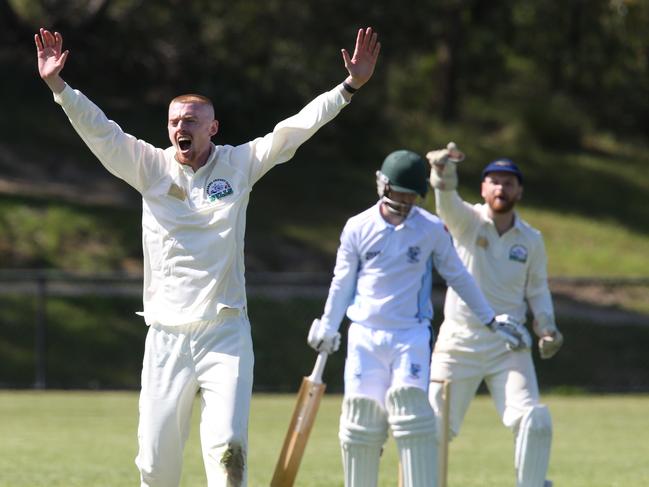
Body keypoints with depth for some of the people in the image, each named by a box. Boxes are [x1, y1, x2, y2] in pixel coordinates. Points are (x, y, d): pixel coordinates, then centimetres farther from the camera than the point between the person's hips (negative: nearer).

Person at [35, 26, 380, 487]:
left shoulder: (239, 165, 4)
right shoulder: (151, 167, 5)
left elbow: (294, 129, -3)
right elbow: (99, 130, -5)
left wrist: (350, 85, -12)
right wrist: (58, 85, -19)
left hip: (225, 334, -1)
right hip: (166, 339, 1)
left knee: (228, 449, -17)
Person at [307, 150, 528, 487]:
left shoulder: (432, 229, 0)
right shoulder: (358, 228, 1)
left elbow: (457, 277, 10)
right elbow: (342, 282, 11)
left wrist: (490, 321, 13)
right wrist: (327, 329, 11)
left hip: (412, 336, -1)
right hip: (365, 336, 1)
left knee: (411, 409, -14)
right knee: (360, 418, -1)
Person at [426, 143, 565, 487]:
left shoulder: (531, 240, 5)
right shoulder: (467, 221, -4)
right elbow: (447, 202, -26)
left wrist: (546, 328, -3)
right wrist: (444, 171, -49)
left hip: (509, 346, 1)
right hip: (459, 343, -1)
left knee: (535, 421, -16)